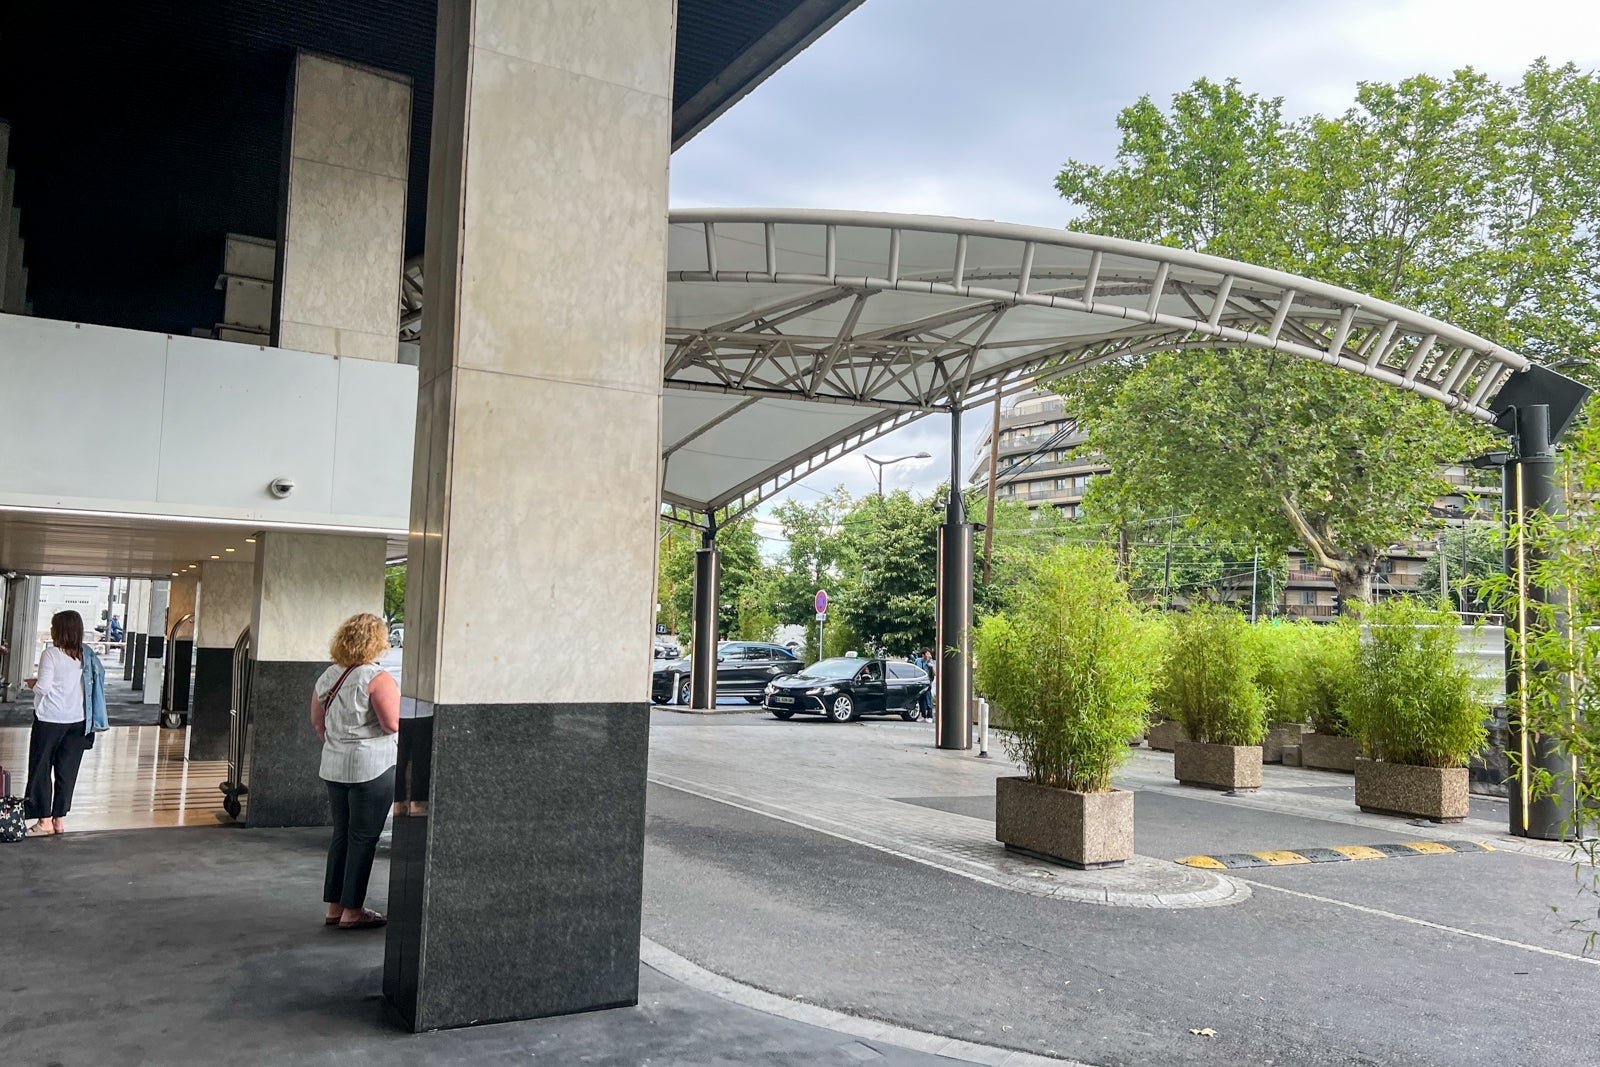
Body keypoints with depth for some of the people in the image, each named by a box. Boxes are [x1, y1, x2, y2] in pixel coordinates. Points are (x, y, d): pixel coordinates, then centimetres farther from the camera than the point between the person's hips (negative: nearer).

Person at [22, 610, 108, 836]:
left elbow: (43, 688, -16)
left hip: (50, 718, -5)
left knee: (41, 769, 6)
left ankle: (45, 821, 7)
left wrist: (32, 683, 7)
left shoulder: (51, 654, -13)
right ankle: (59, 819, 15)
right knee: (67, 770, 10)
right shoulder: (86, 655, 3)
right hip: (78, 720, 5)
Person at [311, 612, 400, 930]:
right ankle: (352, 911, 8)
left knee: (341, 834, 15)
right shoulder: (377, 678, -16)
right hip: (372, 767, -7)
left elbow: (317, 721, 17)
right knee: (363, 838, 2)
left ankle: (334, 907, 21)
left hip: (334, 766, 8)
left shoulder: (327, 676, 8)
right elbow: (393, 724, -22)